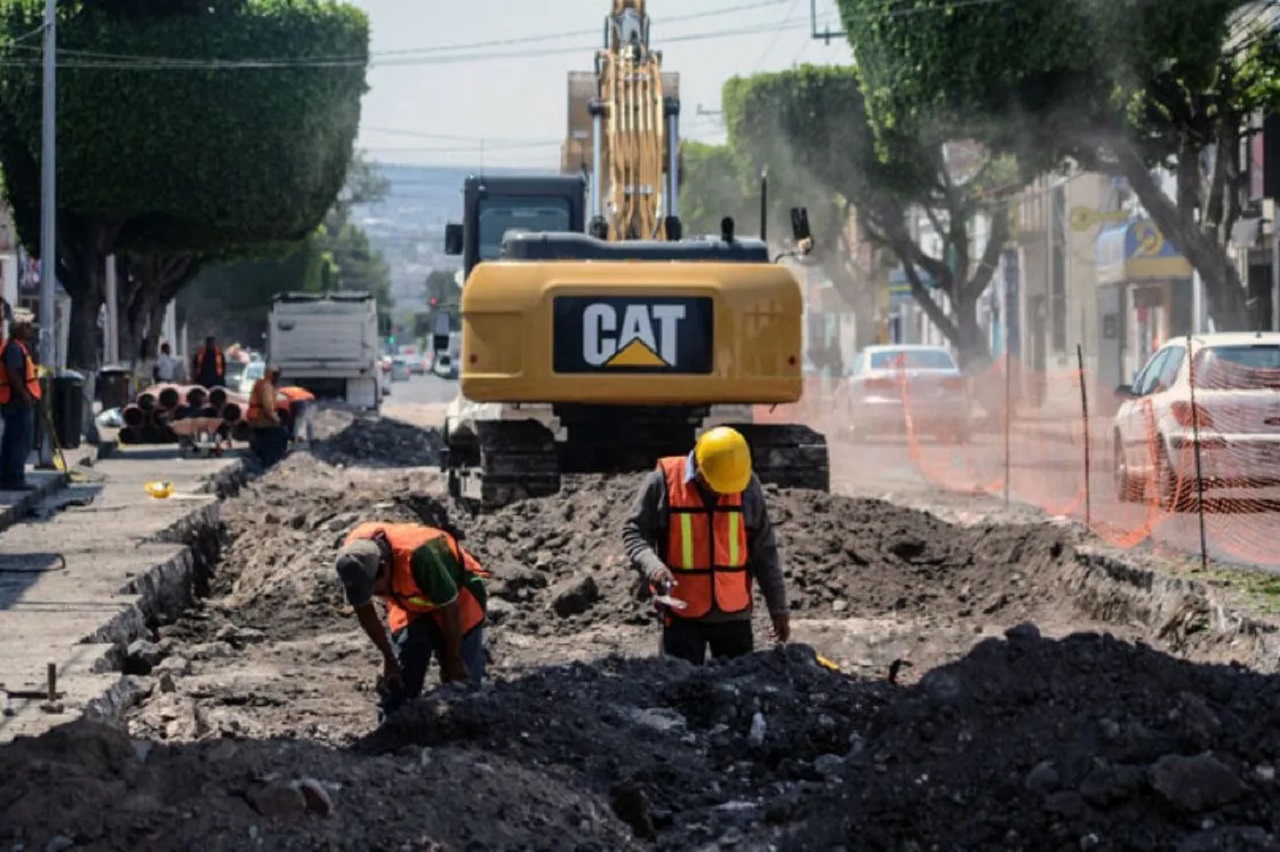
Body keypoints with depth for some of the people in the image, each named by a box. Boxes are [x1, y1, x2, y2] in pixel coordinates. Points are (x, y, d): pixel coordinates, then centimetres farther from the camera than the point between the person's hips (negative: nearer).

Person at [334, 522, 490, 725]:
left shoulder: (417, 554, -42)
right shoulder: (353, 556, -25)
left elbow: (449, 609, -27)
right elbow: (363, 608, -6)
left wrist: (454, 660, -14)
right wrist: (389, 658, -3)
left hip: (456, 598, -5)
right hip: (410, 605, 5)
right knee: (395, 684, -1)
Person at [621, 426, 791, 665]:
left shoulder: (747, 486, -1)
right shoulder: (664, 481, -8)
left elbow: (764, 550, 7)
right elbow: (634, 532, -2)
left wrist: (778, 608, 9)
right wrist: (653, 566, -23)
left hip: (734, 614, 2)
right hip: (682, 615, -2)